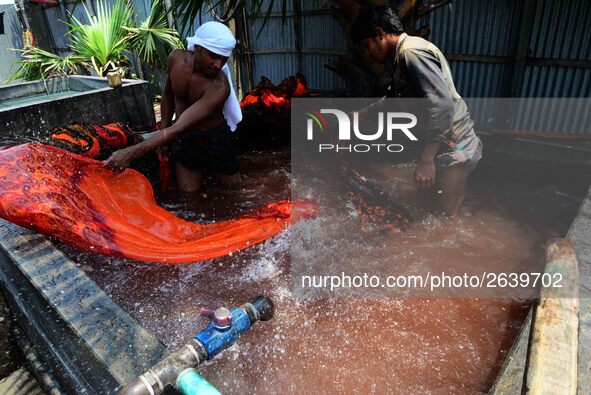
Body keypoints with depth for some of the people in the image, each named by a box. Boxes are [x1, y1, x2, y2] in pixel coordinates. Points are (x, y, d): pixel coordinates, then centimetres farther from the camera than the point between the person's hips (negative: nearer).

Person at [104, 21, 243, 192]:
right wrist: (163, 130, 3)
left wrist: (132, 152, -41)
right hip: (183, 138, 3)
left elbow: (179, 127, -38)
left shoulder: (219, 87, -32)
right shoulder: (176, 58, -14)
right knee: (189, 192, 6)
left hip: (214, 138, -3)